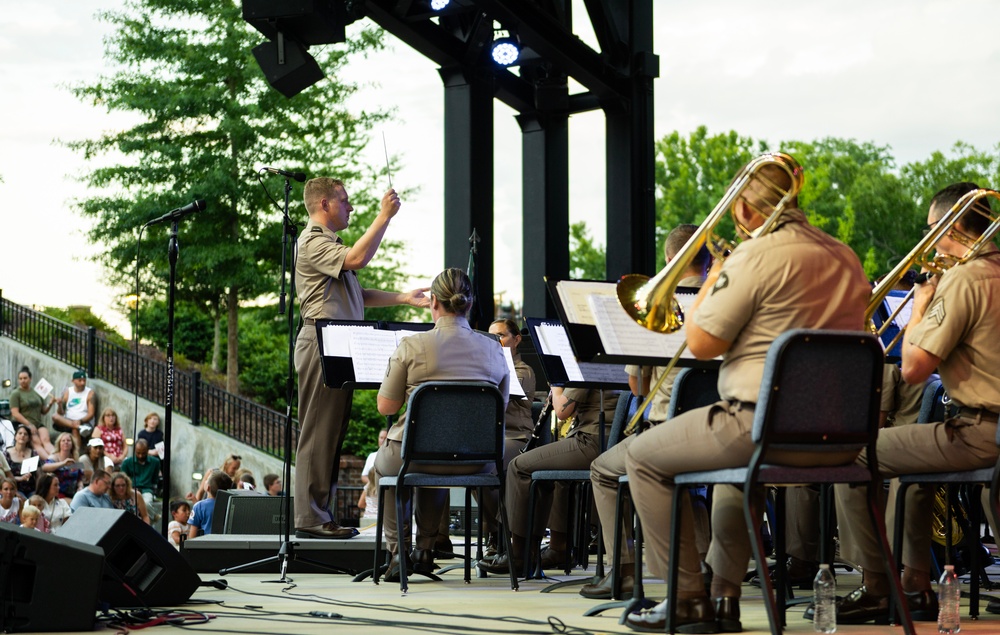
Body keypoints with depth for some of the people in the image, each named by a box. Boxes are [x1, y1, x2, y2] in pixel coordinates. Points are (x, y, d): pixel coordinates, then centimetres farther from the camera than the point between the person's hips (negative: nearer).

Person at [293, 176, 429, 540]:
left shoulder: (328, 243, 25)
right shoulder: (313, 242, -9)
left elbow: (358, 296, 25)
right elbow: (358, 259, -26)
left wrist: (402, 299, 16)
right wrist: (384, 216, -20)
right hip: (321, 345, -10)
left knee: (332, 433, 10)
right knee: (318, 433, -9)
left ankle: (324, 514, 13)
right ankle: (309, 519, -8)